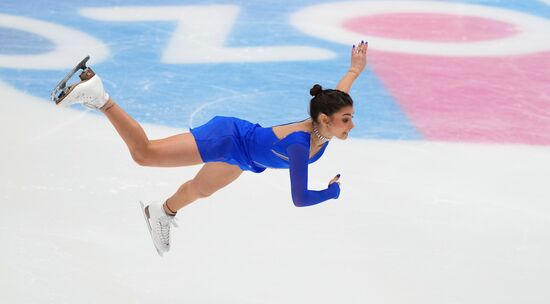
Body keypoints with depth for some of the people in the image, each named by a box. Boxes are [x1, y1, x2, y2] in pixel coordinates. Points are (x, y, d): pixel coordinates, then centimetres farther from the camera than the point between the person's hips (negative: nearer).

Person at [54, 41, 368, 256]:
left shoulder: (324, 127, -15)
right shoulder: (300, 145, -38)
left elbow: (337, 96, 6)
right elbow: (299, 198, -37)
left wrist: (355, 70, 20)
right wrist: (335, 190, -25)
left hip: (239, 158, 9)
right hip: (229, 139, -8)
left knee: (200, 189, 35)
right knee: (144, 154, -5)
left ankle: (162, 213, 64)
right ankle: (98, 95, 3)